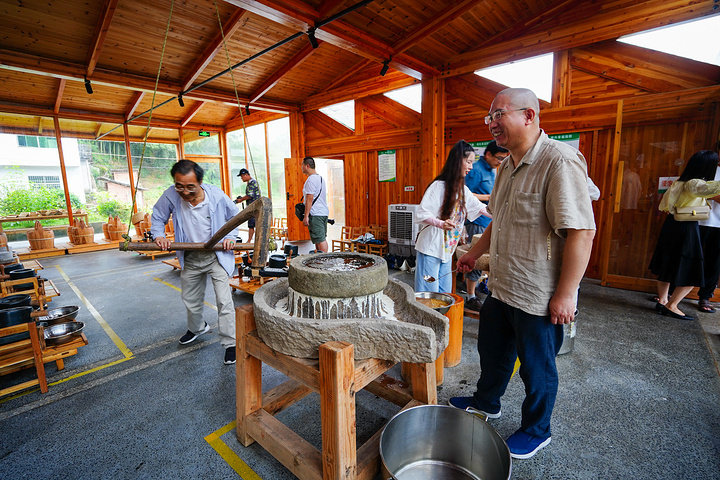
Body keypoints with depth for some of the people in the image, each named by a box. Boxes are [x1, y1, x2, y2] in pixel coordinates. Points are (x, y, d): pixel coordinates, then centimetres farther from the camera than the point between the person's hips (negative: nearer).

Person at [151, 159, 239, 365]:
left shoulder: (217, 196, -18)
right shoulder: (170, 196, -15)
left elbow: (234, 216, 1)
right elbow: (158, 216, 5)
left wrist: (230, 236, -10)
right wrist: (158, 234, -12)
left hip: (216, 255, -3)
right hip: (190, 258, 4)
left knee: (224, 300, -10)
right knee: (190, 300, 21)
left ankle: (230, 344, 4)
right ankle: (197, 328, 51)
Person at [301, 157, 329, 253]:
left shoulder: (311, 179, -12)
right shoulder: (320, 178, 18)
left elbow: (309, 199, -18)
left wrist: (306, 216, -17)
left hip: (315, 214, -10)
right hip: (324, 212, 10)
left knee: (320, 239, -9)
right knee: (323, 238, 12)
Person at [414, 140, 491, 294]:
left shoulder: (463, 189, 12)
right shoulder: (439, 186, -13)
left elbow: (479, 207, 24)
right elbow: (421, 214, -18)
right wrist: (441, 223, -33)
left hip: (447, 250, 8)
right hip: (431, 249, -8)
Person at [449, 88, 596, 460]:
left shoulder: (560, 161, -19)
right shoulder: (507, 166, 10)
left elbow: (581, 231, -24)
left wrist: (565, 294, -23)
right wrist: (474, 254, 23)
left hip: (539, 297, -8)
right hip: (501, 287, 8)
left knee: (536, 367, 13)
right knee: (492, 350, 23)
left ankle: (536, 430, 39)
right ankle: (486, 403, 48)